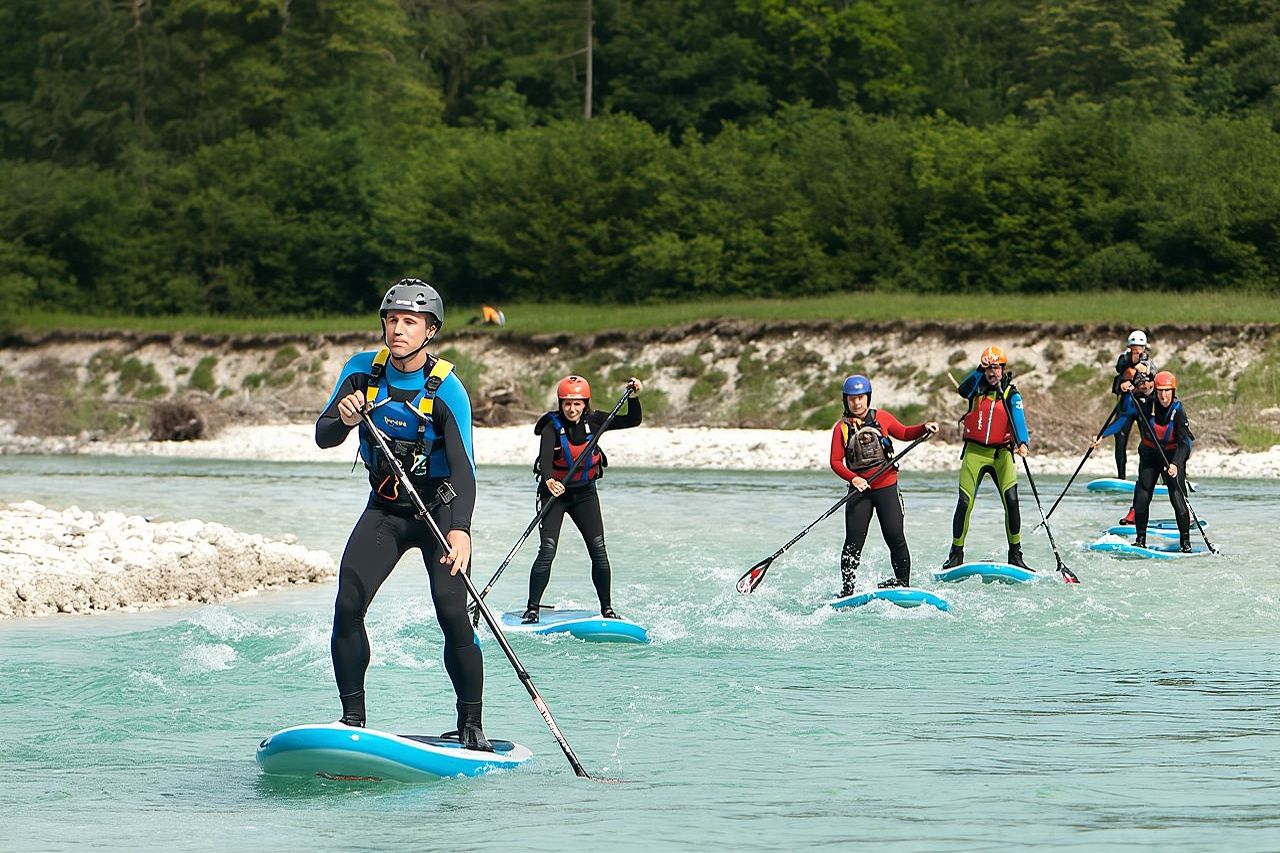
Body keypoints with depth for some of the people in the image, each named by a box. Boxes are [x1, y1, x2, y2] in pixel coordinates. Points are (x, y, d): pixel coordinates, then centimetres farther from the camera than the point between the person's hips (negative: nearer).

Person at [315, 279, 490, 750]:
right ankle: (352, 720, -2)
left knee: (452, 613, -18)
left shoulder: (447, 390, -19)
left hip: (439, 511, -4)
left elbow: (463, 468, -29)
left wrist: (460, 530, -45)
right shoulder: (364, 370, -6)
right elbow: (323, 438, -9)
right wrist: (343, 419, -34)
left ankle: (471, 725, -5)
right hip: (384, 510, 4)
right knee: (347, 606, -13)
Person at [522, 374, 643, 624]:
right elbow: (545, 457, -36)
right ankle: (532, 610, -7)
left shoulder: (593, 421, -7)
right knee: (547, 550, -14)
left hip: (585, 493, 3)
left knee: (598, 549, -5)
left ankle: (607, 609, 6)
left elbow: (632, 421, -2)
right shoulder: (552, 427, -19)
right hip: (555, 492, -3)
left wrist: (633, 397, -19)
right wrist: (549, 481, -55)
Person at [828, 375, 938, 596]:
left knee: (895, 536, -5)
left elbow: (904, 434, 21)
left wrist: (925, 428, 4)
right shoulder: (842, 428, 0)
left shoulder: (882, 418, 6)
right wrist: (853, 478, -19)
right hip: (860, 489, -1)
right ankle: (847, 589, 1)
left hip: (887, 487, 1)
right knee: (853, 542, -5)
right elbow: (836, 461, -4)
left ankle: (903, 581, 6)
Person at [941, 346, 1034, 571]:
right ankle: (956, 554, 4)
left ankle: (1015, 554, -2)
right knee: (965, 502, -8)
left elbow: (1018, 419, -14)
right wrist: (981, 371, -22)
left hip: (1001, 453, 0)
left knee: (1011, 500, -13)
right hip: (975, 451, 0)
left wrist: (1022, 442, -31)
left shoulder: (1012, 394, 2)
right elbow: (962, 390, -16)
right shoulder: (977, 388, 5)